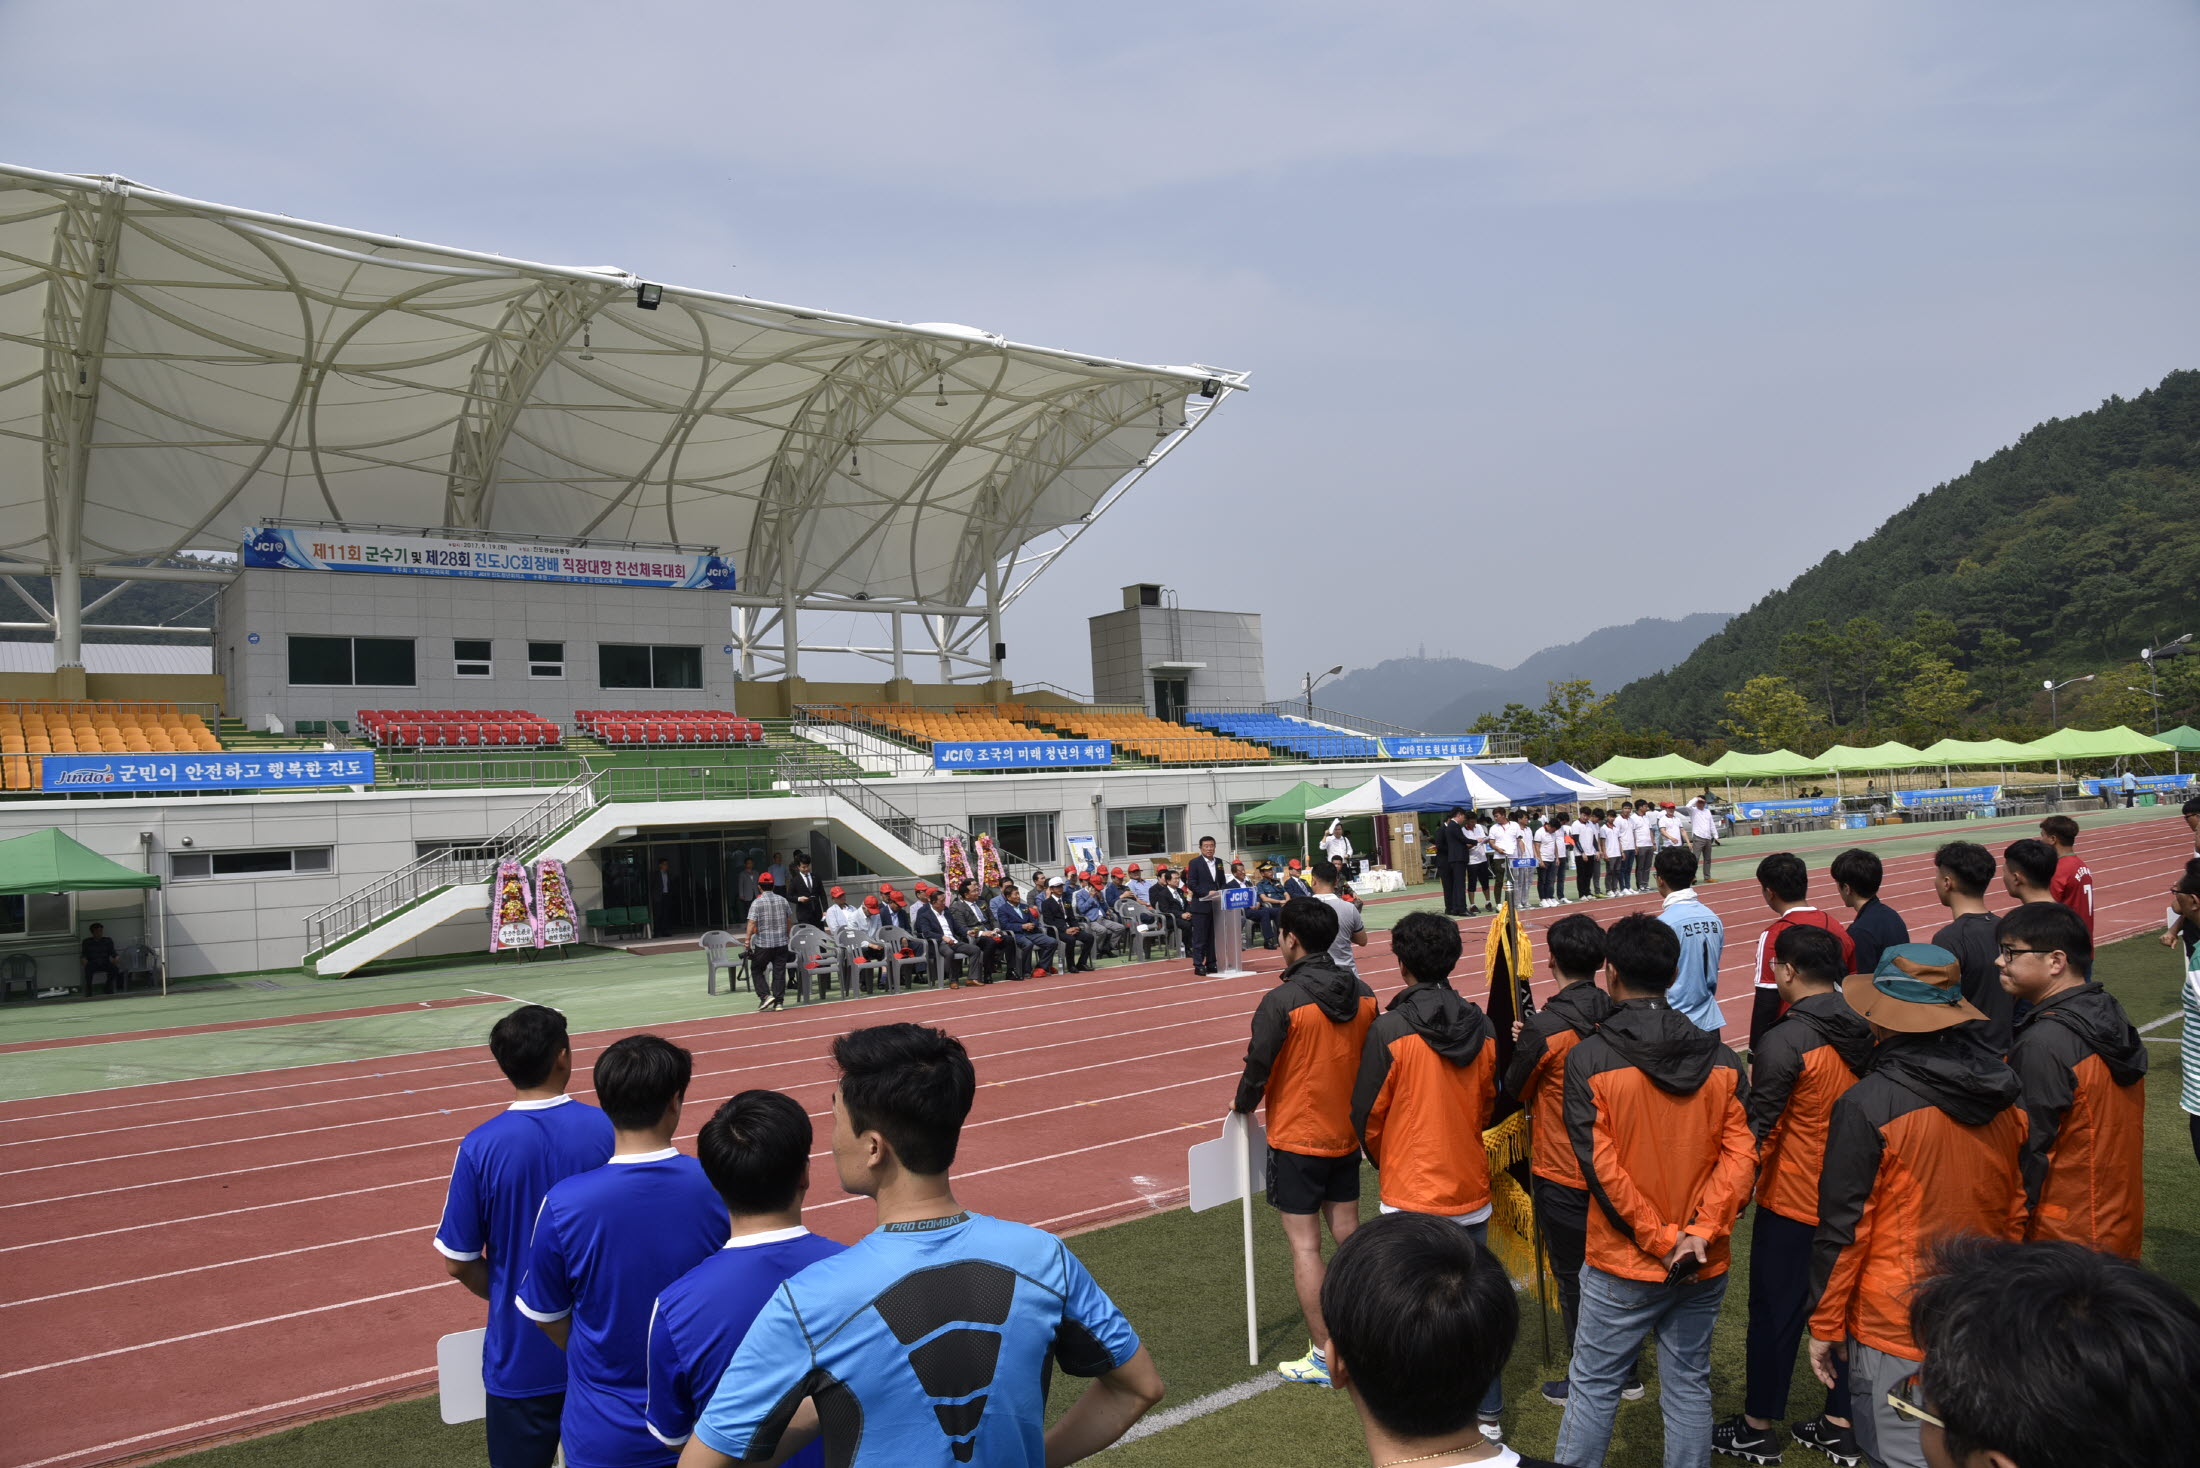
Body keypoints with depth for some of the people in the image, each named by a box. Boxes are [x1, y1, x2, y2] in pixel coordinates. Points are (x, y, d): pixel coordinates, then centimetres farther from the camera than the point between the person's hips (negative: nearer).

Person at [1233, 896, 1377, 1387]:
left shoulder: (1281, 1001, -20)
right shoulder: (1363, 994, -2)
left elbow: (1258, 1067, -13)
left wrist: (1243, 1104, 7)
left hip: (1296, 1137, -6)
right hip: (1348, 1134, 6)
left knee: (1304, 1244, 3)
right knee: (1348, 1235, 16)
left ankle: (1324, 1356, 8)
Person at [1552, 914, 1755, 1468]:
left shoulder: (1589, 1059, -13)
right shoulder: (1720, 1059, -1)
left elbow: (1602, 1167, -17)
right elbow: (1740, 1154, -7)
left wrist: (1660, 1241, -12)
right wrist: (1701, 1232, -13)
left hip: (1623, 1265, -3)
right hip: (1704, 1267, 4)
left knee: (1593, 1386, 9)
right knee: (1689, 1386, 16)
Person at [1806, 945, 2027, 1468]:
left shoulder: (1868, 1105, -18)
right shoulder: (2003, 1095, 0)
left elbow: (1844, 1228, -14)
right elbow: (2017, 1211, 10)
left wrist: (1825, 1326, -3)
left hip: (1896, 1329, -6)